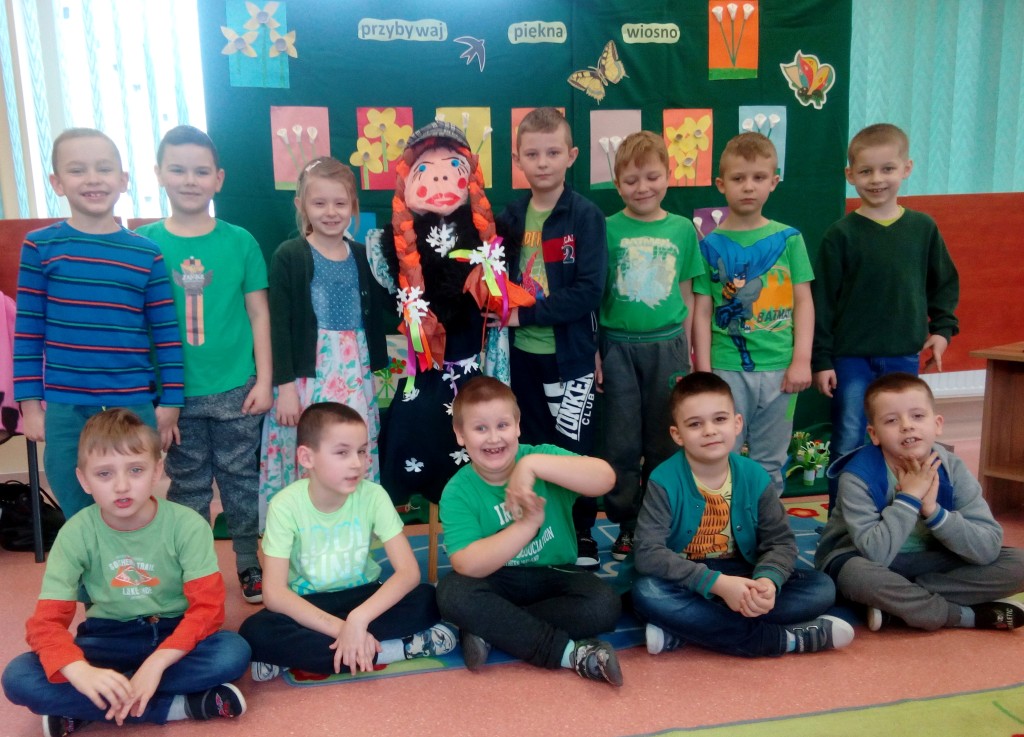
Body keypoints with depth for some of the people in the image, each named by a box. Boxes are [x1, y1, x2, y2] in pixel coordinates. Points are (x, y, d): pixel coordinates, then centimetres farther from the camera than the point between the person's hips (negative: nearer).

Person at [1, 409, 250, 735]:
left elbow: (207, 606, -19)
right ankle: (179, 705, -23)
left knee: (233, 652, -32)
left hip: (173, 635, -1)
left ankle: (82, 710, -19)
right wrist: (82, 672, -39)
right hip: (108, 639, 1)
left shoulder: (188, 525, -16)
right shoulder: (75, 533, -13)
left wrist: (156, 662, -34)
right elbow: (47, 620, -18)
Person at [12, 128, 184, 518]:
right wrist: (29, 402, 1)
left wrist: (170, 401, 1)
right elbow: (27, 331, 2)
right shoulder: (40, 246, 0)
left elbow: (167, 332, 2)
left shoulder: (147, 253, 0)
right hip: (65, 410, 0)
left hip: (134, 408, 0)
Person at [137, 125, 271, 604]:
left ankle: (249, 563, 29)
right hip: (175, 392, 1)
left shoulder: (240, 242, -3)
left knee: (241, 480, 12)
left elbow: (259, 315, 0)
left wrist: (264, 381, -2)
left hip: (235, 390, 0)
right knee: (188, 486, 14)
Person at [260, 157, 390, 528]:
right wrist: (285, 386, -11)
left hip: (356, 378, 4)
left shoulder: (364, 255, 9)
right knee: (304, 468, 0)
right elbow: (279, 326, -6)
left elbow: (393, 306, 8)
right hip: (306, 377, -4)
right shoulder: (288, 256, -3)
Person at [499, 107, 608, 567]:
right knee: (532, 449, 14)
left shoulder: (586, 216, -8)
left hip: (570, 354, -4)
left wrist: (525, 314, -19)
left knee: (574, 451, 5)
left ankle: (582, 539, 23)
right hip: (521, 353, 4)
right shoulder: (510, 216, 5)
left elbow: (589, 291, -17)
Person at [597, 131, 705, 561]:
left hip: (667, 347, 2)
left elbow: (687, 295, 9)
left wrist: (685, 352, 6)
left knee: (664, 444, 10)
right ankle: (627, 524, 20)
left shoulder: (682, 229, 4)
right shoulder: (607, 230, -2)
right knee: (622, 444, 5)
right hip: (619, 345, -1)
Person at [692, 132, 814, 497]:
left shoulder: (788, 239, 3)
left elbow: (803, 302, 4)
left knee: (770, 462, 12)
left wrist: (802, 360, -3)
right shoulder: (711, 244, 1)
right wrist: (703, 370, -3)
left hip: (779, 368, 1)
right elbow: (702, 310, 1)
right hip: (726, 367, -1)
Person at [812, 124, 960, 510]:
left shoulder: (923, 228, 2)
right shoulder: (841, 235, -7)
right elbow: (822, 301, -6)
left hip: (905, 356, 3)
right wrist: (821, 360, -7)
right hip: (851, 358, -3)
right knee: (848, 443, 4)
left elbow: (945, 283, 15)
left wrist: (942, 328, 4)